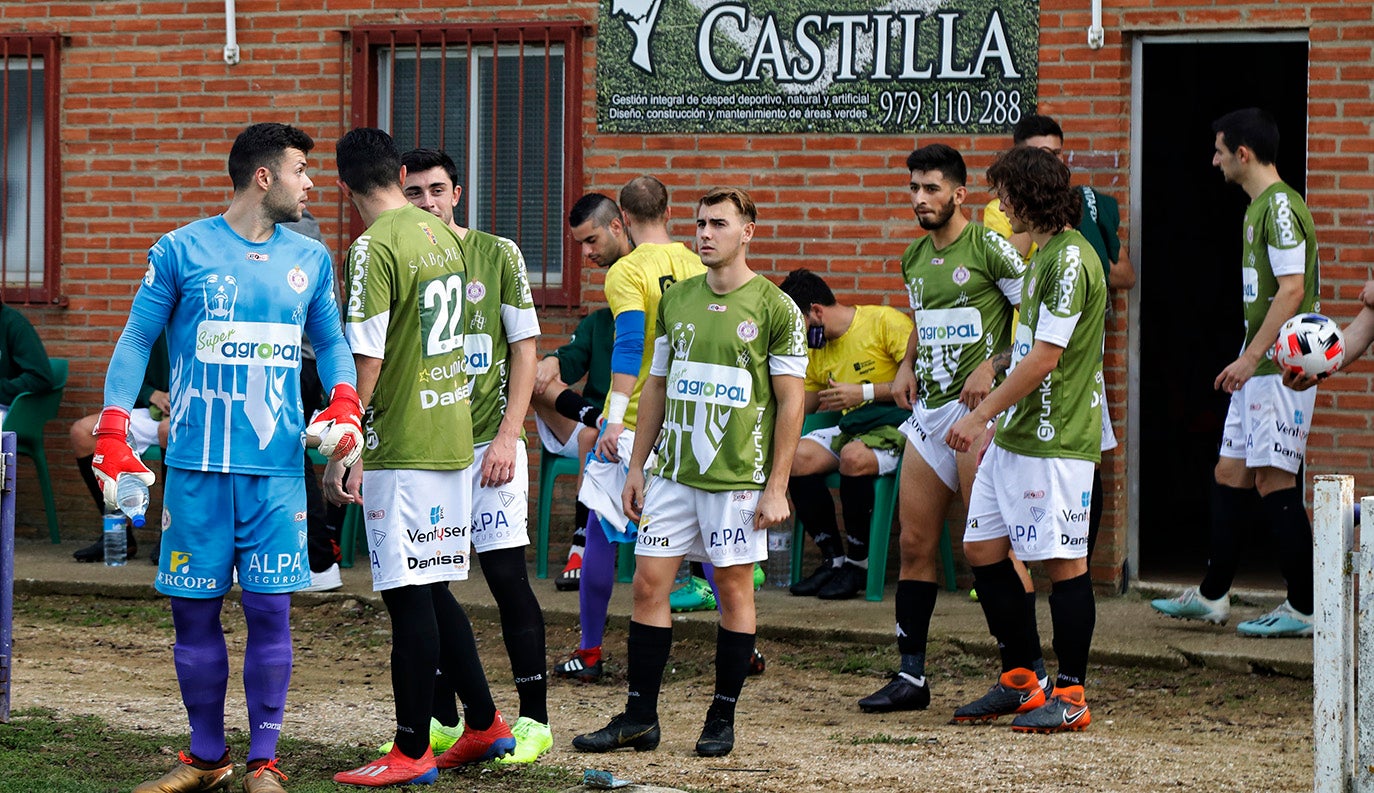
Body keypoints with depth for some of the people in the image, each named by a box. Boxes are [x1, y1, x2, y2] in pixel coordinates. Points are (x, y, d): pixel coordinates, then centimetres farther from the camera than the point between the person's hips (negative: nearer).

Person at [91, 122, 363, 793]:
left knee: (270, 612, -3)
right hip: (197, 466, -2)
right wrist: (111, 438, -5)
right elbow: (136, 341, 3)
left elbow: (331, 342, 19)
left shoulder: (310, 260, 11)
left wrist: (343, 407, -2)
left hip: (277, 467, 2)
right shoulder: (181, 250, 1)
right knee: (194, 612, 3)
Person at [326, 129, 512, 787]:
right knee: (432, 592, 16)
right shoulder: (444, 237, 12)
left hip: (401, 448, -8)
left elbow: (366, 359, -17)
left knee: (410, 597, -4)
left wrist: (341, 454, -13)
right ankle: (484, 726, 21)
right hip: (453, 436, 8)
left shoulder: (375, 248, -13)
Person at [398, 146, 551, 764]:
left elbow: (524, 350, 1)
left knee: (507, 577, -5)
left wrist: (508, 435, -9)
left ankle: (534, 719, 2)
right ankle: (443, 719, 17)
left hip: (487, 441, -3)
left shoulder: (498, 255, 1)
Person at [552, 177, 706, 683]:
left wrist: (615, 419, -19)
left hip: (636, 422, -5)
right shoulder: (696, 266, 6)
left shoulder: (627, 272, -10)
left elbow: (629, 345, -18)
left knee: (602, 531, 5)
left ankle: (589, 654, 8)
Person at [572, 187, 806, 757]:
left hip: (738, 475, -5)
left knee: (734, 589, 2)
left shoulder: (775, 308, -4)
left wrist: (777, 486, -9)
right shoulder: (675, 300, 10)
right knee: (648, 584, 1)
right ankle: (639, 717, 8)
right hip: (672, 472, 5)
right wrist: (636, 467, 12)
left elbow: (791, 401, -5)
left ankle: (722, 718, 12)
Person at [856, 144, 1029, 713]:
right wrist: (906, 364, 15)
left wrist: (993, 366, -17)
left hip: (978, 409, -8)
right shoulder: (914, 258, 15)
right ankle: (910, 676, 13)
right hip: (928, 410, 8)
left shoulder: (988, 247, -8)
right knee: (915, 544, 7)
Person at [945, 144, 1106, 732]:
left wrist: (982, 414, -15)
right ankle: (1021, 681, 20)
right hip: (1013, 436, 10)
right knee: (983, 549, 11)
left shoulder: (1070, 259, -16)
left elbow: (1045, 357, -20)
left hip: (1055, 441, -10)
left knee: (1064, 561, -3)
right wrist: (993, 416, 22)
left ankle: (1070, 695, 4)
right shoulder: (1044, 255, 16)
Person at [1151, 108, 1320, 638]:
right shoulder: (1259, 207, 17)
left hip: (1280, 369, -10)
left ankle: (1304, 608, -3)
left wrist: (1249, 358, -21)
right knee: (1230, 474, 13)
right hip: (1258, 369, 10)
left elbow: (1291, 290, -21)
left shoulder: (1280, 206, -14)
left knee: (1273, 480, -8)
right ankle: (1211, 596, 21)